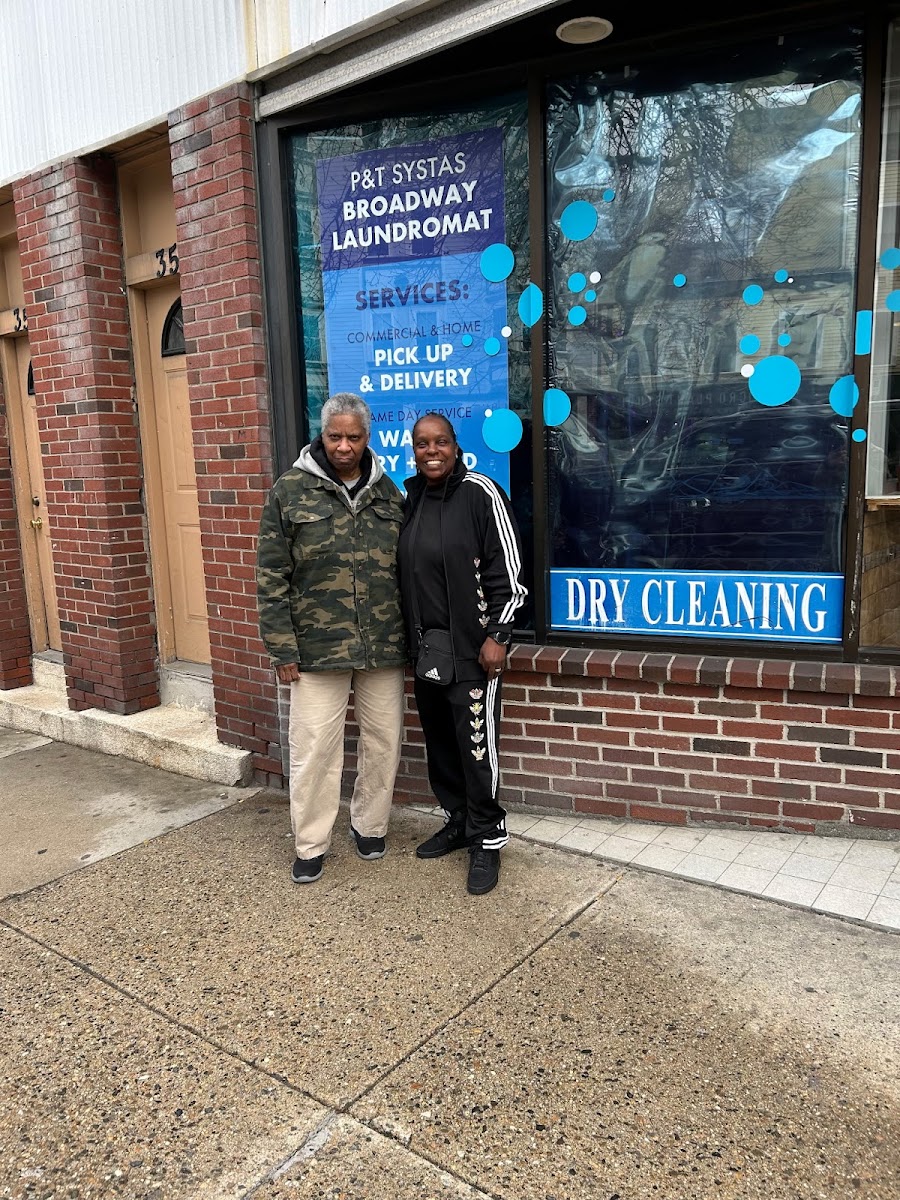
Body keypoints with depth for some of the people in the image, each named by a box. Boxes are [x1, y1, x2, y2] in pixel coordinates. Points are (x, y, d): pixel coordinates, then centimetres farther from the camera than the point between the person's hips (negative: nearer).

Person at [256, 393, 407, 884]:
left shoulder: (387, 492, 7)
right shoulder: (290, 491, -3)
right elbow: (271, 578, -4)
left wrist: (411, 635, 9)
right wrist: (282, 649, -7)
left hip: (384, 647, 3)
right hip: (317, 650, -3)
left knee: (384, 743, 12)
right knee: (313, 750, 3)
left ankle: (369, 825, 34)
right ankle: (311, 846, 21)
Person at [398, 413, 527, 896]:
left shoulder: (479, 493, -8)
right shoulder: (410, 500, 10)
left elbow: (507, 569, -10)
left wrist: (497, 635, -13)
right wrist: (408, 636, 16)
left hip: (470, 645, -6)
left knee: (475, 741, -4)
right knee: (439, 738, 13)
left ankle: (487, 840, 10)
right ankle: (458, 821, 30)